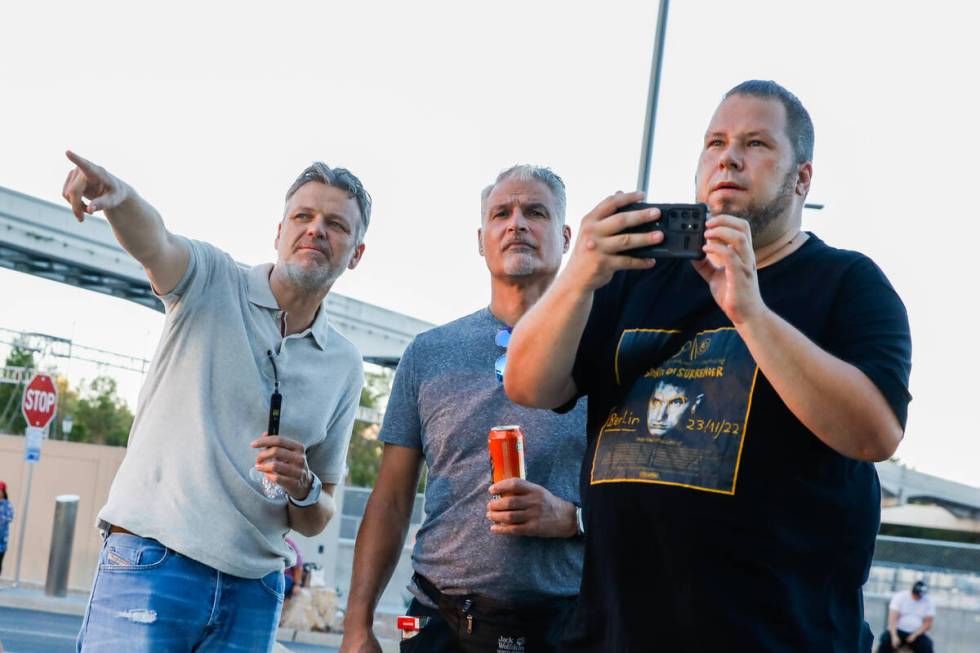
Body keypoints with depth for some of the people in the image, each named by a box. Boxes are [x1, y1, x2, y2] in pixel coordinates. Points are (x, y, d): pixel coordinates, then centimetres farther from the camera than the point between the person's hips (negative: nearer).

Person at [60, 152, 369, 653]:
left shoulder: (344, 367, 13)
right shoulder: (213, 282, 4)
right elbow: (152, 240, -21)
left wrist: (302, 486, -6)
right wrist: (118, 196, -43)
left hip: (254, 591, 4)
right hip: (153, 562, -4)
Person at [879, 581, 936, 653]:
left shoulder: (928, 602, 0)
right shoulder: (900, 597, -6)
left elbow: (928, 623, -1)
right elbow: (893, 618, -15)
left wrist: (914, 635, -16)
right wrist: (894, 636, -29)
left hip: (917, 633, 1)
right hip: (899, 630, -1)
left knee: (927, 646, -28)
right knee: (885, 640, -31)